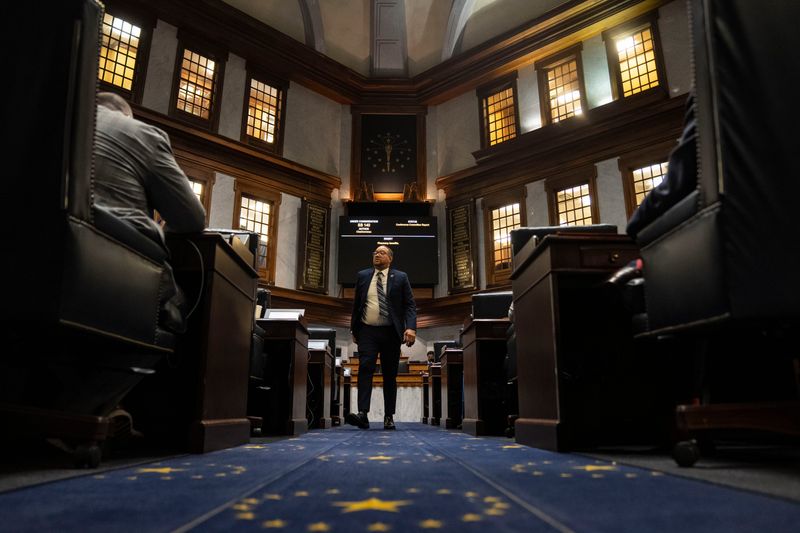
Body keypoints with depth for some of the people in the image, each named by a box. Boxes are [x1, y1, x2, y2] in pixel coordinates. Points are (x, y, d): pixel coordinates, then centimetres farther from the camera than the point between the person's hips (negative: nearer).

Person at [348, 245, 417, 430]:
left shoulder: (400, 277, 4)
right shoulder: (363, 276, 10)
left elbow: (410, 305, -1)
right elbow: (356, 304, 14)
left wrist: (411, 327, -15)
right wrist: (354, 329, 13)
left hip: (390, 332, 0)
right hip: (367, 332, 1)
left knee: (390, 375, 4)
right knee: (365, 369, -13)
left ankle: (389, 417, 11)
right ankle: (363, 414, -18)